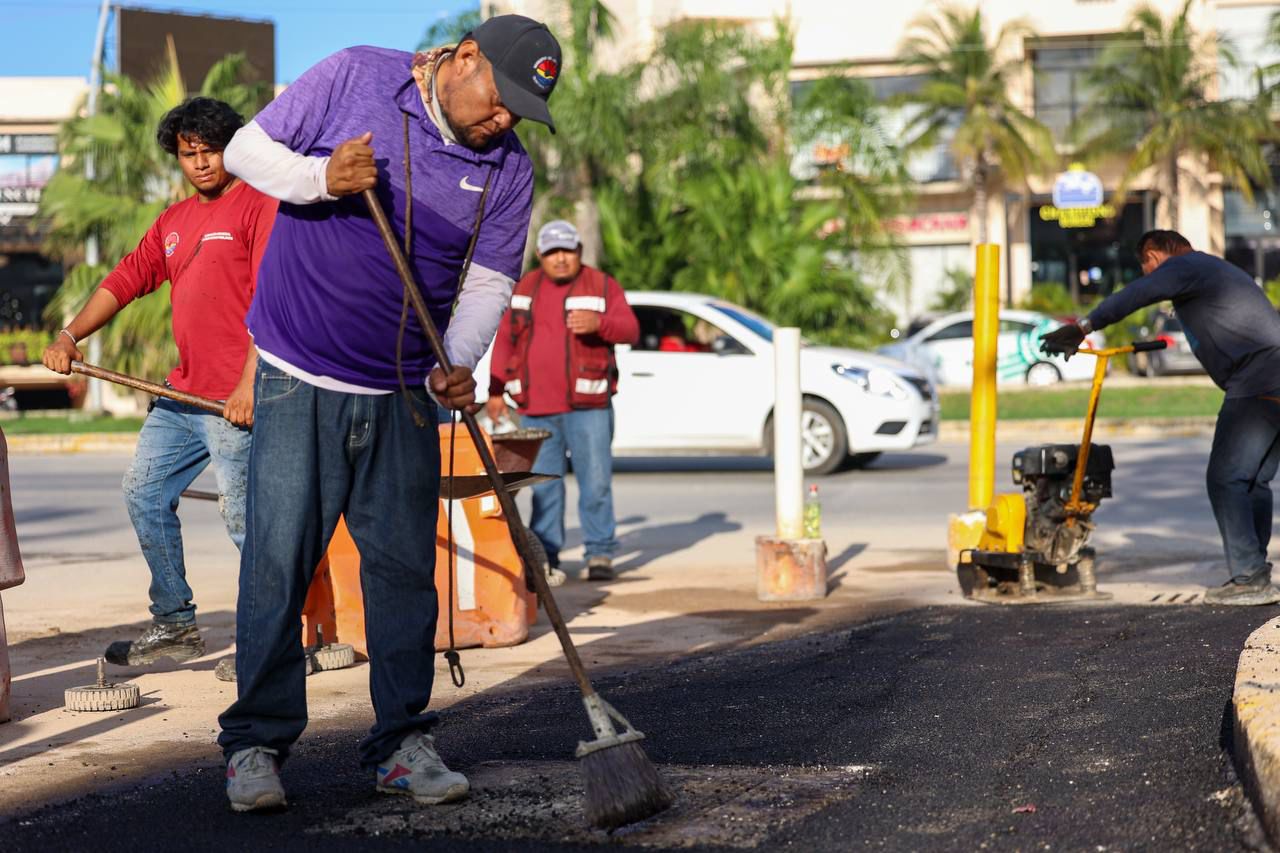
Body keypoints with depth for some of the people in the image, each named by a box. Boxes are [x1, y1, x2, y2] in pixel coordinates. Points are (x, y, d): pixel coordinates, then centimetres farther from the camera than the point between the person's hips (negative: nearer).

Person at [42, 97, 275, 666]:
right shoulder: (173, 223, 19)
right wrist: (70, 335, 2)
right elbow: (126, 280, 17)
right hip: (183, 394, 9)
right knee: (144, 493, 11)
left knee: (242, 516, -10)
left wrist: (249, 384, -21)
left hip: (235, 399, -9)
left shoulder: (258, 206, -6)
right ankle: (173, 626, 20)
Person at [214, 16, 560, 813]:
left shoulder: (509, 166, 1)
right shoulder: (353, 77, -7)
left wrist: (459, 364, -18)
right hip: (299, 380, -3)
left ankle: (403, 745, 16)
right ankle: (256, 744, 5)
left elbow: (488, 282, 0)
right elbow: (247, 149, -1)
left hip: (405, 392, 3)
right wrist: (321, 177, -20)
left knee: (404, 567, 6)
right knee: (279, 558, -5)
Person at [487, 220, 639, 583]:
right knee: (543, 484, 4)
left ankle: (600, 553, 3)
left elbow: (630, 330, -9)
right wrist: (495, 391, 10)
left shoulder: (602, 287, 3)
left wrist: (598, 323, -29)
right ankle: (546, 557, 9)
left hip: (588, 406, -3)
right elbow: (504, 340, 16)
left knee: (596, 481, -5)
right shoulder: (524, 290, 13)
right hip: (536, 408, 3)